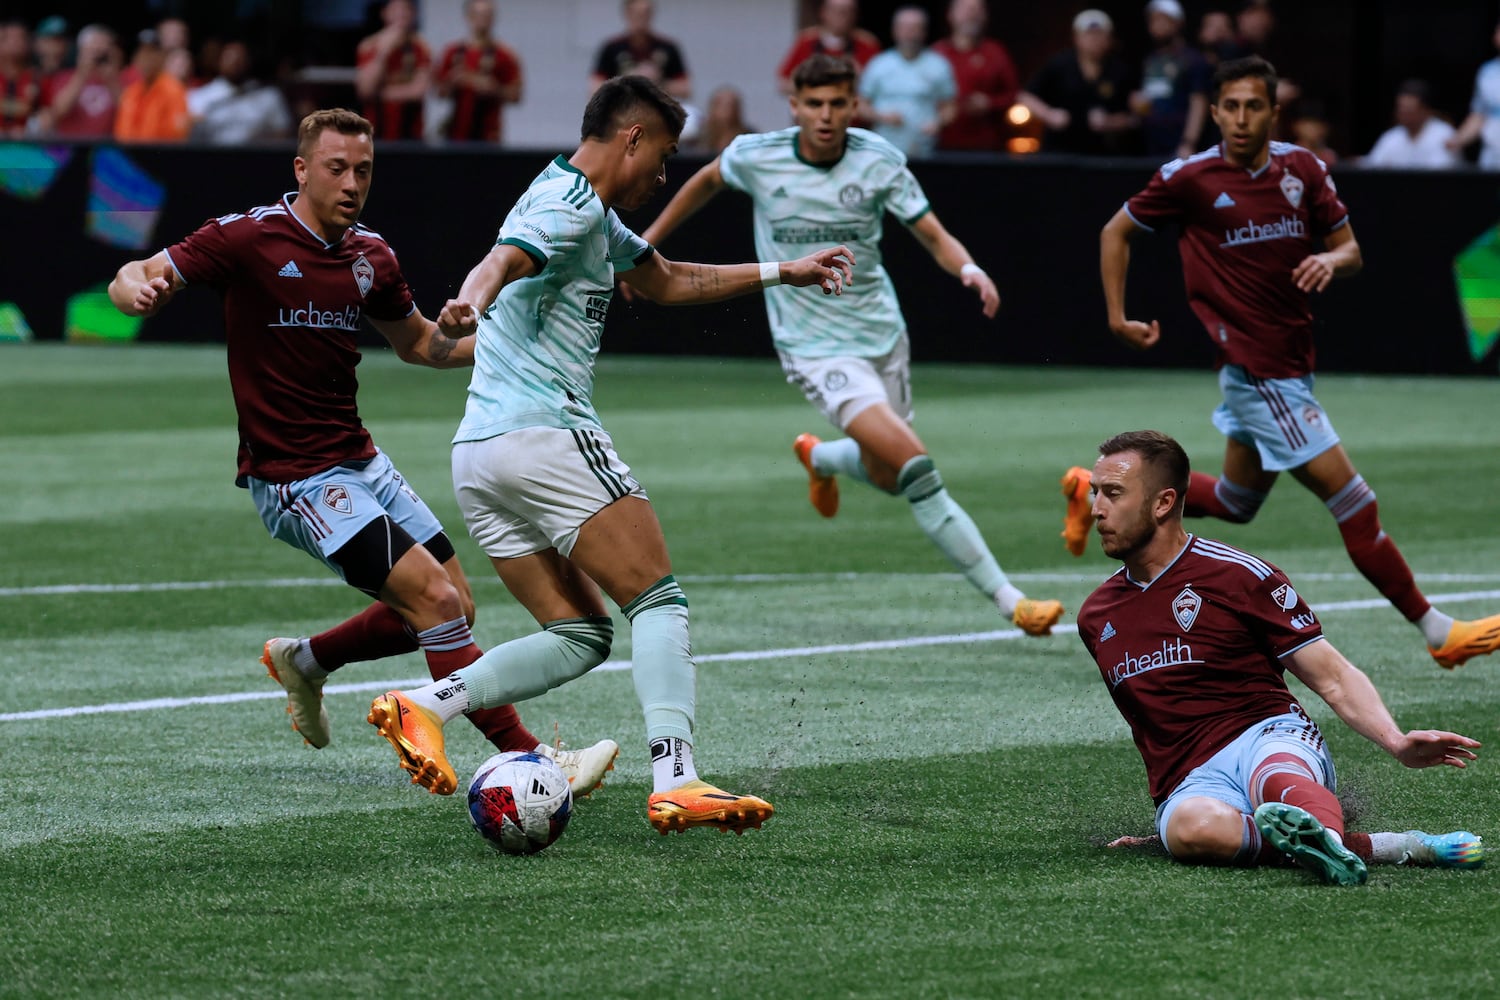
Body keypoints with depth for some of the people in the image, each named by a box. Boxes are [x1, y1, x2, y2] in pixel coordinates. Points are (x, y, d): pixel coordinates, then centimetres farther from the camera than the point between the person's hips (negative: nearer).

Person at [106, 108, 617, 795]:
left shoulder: (371, 257, 8)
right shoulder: (248, 237, -12)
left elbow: (420, 343, 23)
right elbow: (131, 282, -11)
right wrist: (138, 288, -36)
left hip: (360, 463, 8)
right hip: (294, 480, -8)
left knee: (454, 610, 10)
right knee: (436, 600, -18)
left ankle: (304, 661, 32)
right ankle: (527, 758, -15)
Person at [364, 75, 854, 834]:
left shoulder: (590, 215, 24)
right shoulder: (571, 206, -8)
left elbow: (666, 281, 39)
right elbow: (502, 262, -29)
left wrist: (781, 273, 42)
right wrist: (474, 301, -52)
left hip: (477, 458, 10)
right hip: (546, 432, -10)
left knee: (579, 635, 7)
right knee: (658, 604, -7)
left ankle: (424, 705, -9)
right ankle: (675, 782, -20)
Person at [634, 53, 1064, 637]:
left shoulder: (878, 161, -7)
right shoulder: (755, 157, -8)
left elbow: (933, 236, -6)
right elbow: (708, 180, 14)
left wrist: (968, 268, -27)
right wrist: (651, 237, 20)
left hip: (881, 332, 4)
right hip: (814, 347, -4)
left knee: (887, 477, 16)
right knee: (913, 463, -21)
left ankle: (819, 457, 53)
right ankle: (1008, 601, -17)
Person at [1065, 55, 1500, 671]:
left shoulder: (1303, 170, 3)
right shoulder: (1189, 179, -10)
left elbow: (1351, 251, 8)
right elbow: (1116, 233, 4)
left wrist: (1331, 259, -15)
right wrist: (1118, 318, 0)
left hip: (1291, 362, 7)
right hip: (1257, 371, -7)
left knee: (1235, 502, 23)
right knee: (1352, 500, -9)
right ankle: (1437, 632, -3)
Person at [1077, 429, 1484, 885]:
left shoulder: (1237, 575, 2)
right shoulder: (1094, 618, 17)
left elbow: (1333, 678, 1)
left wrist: (1397, 742, -14)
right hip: (1189, 785, 2)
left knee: (1276, 780, -44)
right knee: (1194, 830, -39)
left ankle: (1324, 836, -77)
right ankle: (1384, 846, -43)